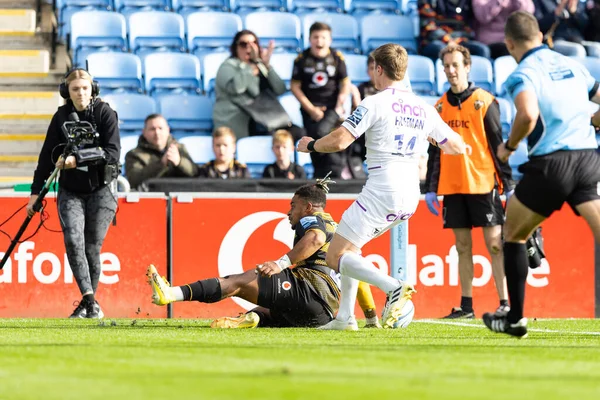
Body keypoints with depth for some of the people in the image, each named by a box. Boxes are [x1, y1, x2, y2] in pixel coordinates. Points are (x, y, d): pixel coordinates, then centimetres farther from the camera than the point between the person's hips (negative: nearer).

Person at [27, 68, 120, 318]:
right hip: (70, 191, 2)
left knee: (91, 247, -2)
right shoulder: (61, 116, 1)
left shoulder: (105, 113, -7)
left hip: (101, 190, -2)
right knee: (73, 240, -18)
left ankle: (89, 303, 13)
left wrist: (78, 159, -25)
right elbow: (47, 155, 7)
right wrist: (36, 192, 6)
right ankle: (89, 299, -25)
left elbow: (112, 153, -16)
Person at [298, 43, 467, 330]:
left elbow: (339, 140, -15)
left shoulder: (375, 103, -8)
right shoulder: (424, 109, 11)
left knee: (335, 257, -2)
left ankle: (392, 287, -23)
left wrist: (310, 145, 4)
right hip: (410, 198, 8)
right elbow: (457, 147, 18)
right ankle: (345, 317, 15)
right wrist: (432, 138, 38)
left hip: (381, 193, -8)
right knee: (350, 246, 24)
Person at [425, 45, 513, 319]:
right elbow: (434, 150, 16)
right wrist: (430, 189, 12)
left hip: (483, 184, -4)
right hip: (452, 188, 4)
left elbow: (498, 143, -2)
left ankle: (505, 304, -5)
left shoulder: (484, 102, -1)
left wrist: (508, 183, -7)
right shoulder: (440, 106, 11)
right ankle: (466, 305, 9)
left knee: (495, 243, -6)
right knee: (462, 246, 6)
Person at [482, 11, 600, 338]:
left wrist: (509, 146, -6)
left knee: (513, 234, 18)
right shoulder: (573, 66, 15)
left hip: (550, 163, -4)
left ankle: (515, 318, 21)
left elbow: (528, 115, -23)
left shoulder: (522, 75, -4)